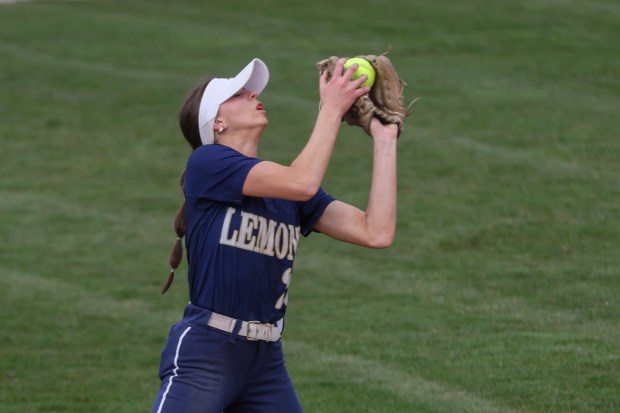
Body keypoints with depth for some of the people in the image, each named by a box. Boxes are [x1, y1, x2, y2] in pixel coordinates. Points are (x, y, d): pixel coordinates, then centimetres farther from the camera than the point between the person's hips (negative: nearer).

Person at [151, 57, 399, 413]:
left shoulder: (287, 185, 11)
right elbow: (303, 183, -21)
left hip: (266, 360, 7)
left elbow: (377, 233, 0)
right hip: (203, 356, -7)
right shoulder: (207, 162, -7)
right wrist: (332, 108, -11)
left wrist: (384, 140, 2)